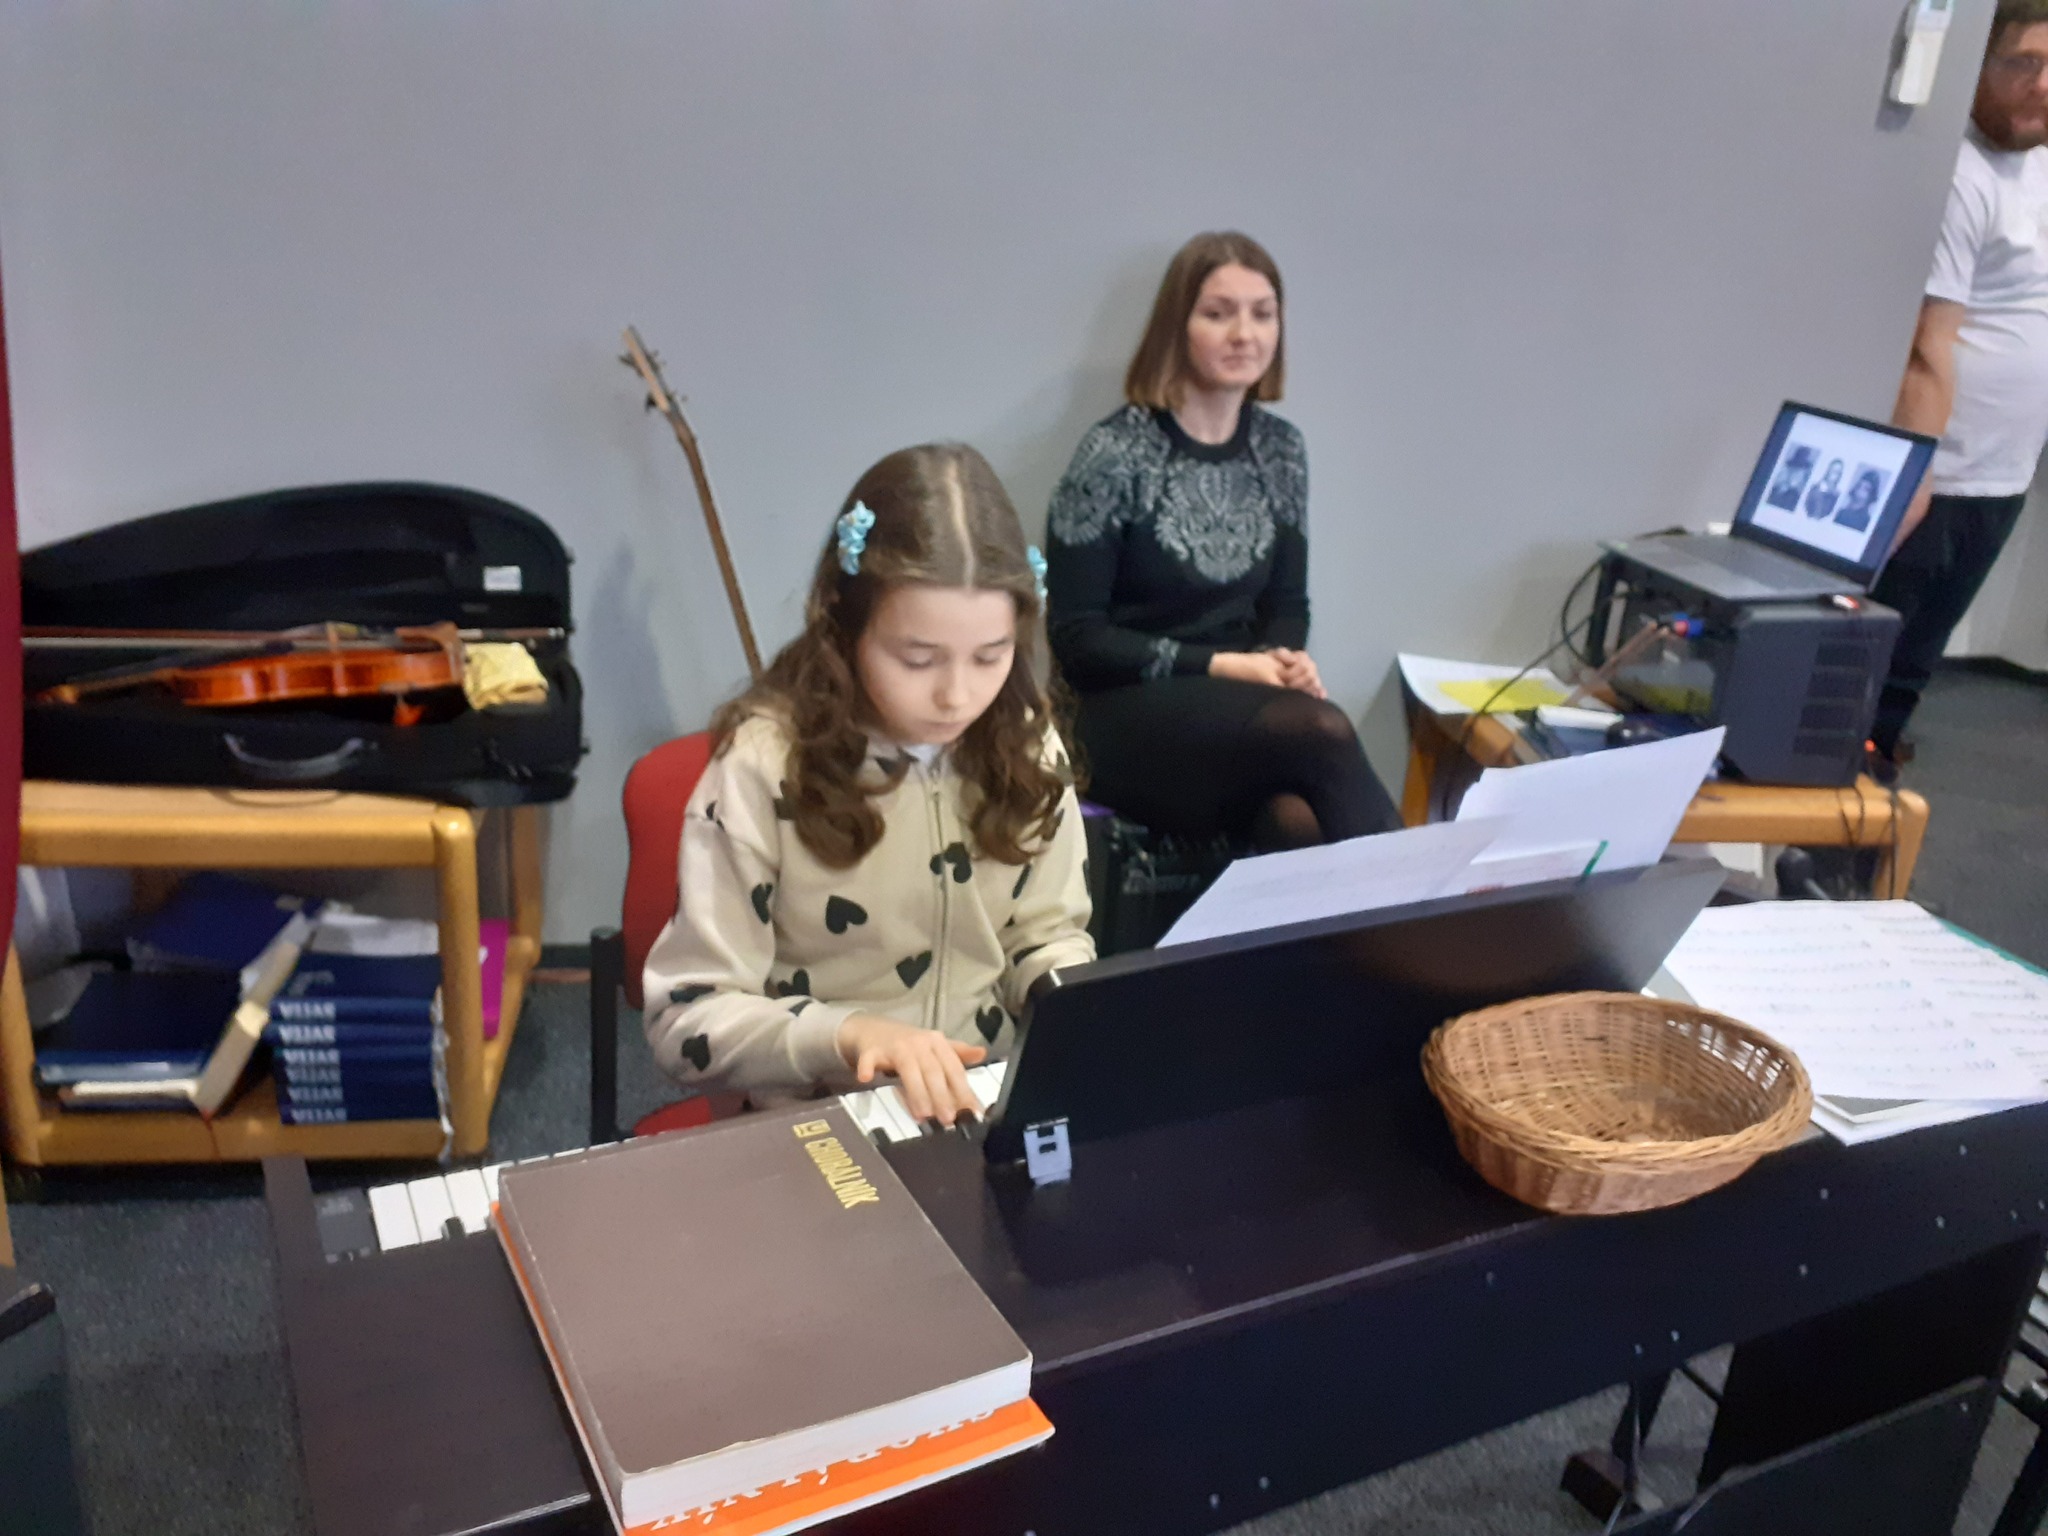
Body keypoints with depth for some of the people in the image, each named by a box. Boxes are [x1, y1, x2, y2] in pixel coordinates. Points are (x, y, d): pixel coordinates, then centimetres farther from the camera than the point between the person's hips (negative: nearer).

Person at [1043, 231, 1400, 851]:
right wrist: (1220, 665, -17)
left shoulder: (1280, 448, 8)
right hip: (1131, 717, -4)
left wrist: (1287, 659, -8)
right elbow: (1077, 638, -9)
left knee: (1303, 827, -31)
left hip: (1248, 710, 4)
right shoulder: (1115, 452, -9)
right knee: (1322, 730, -31)